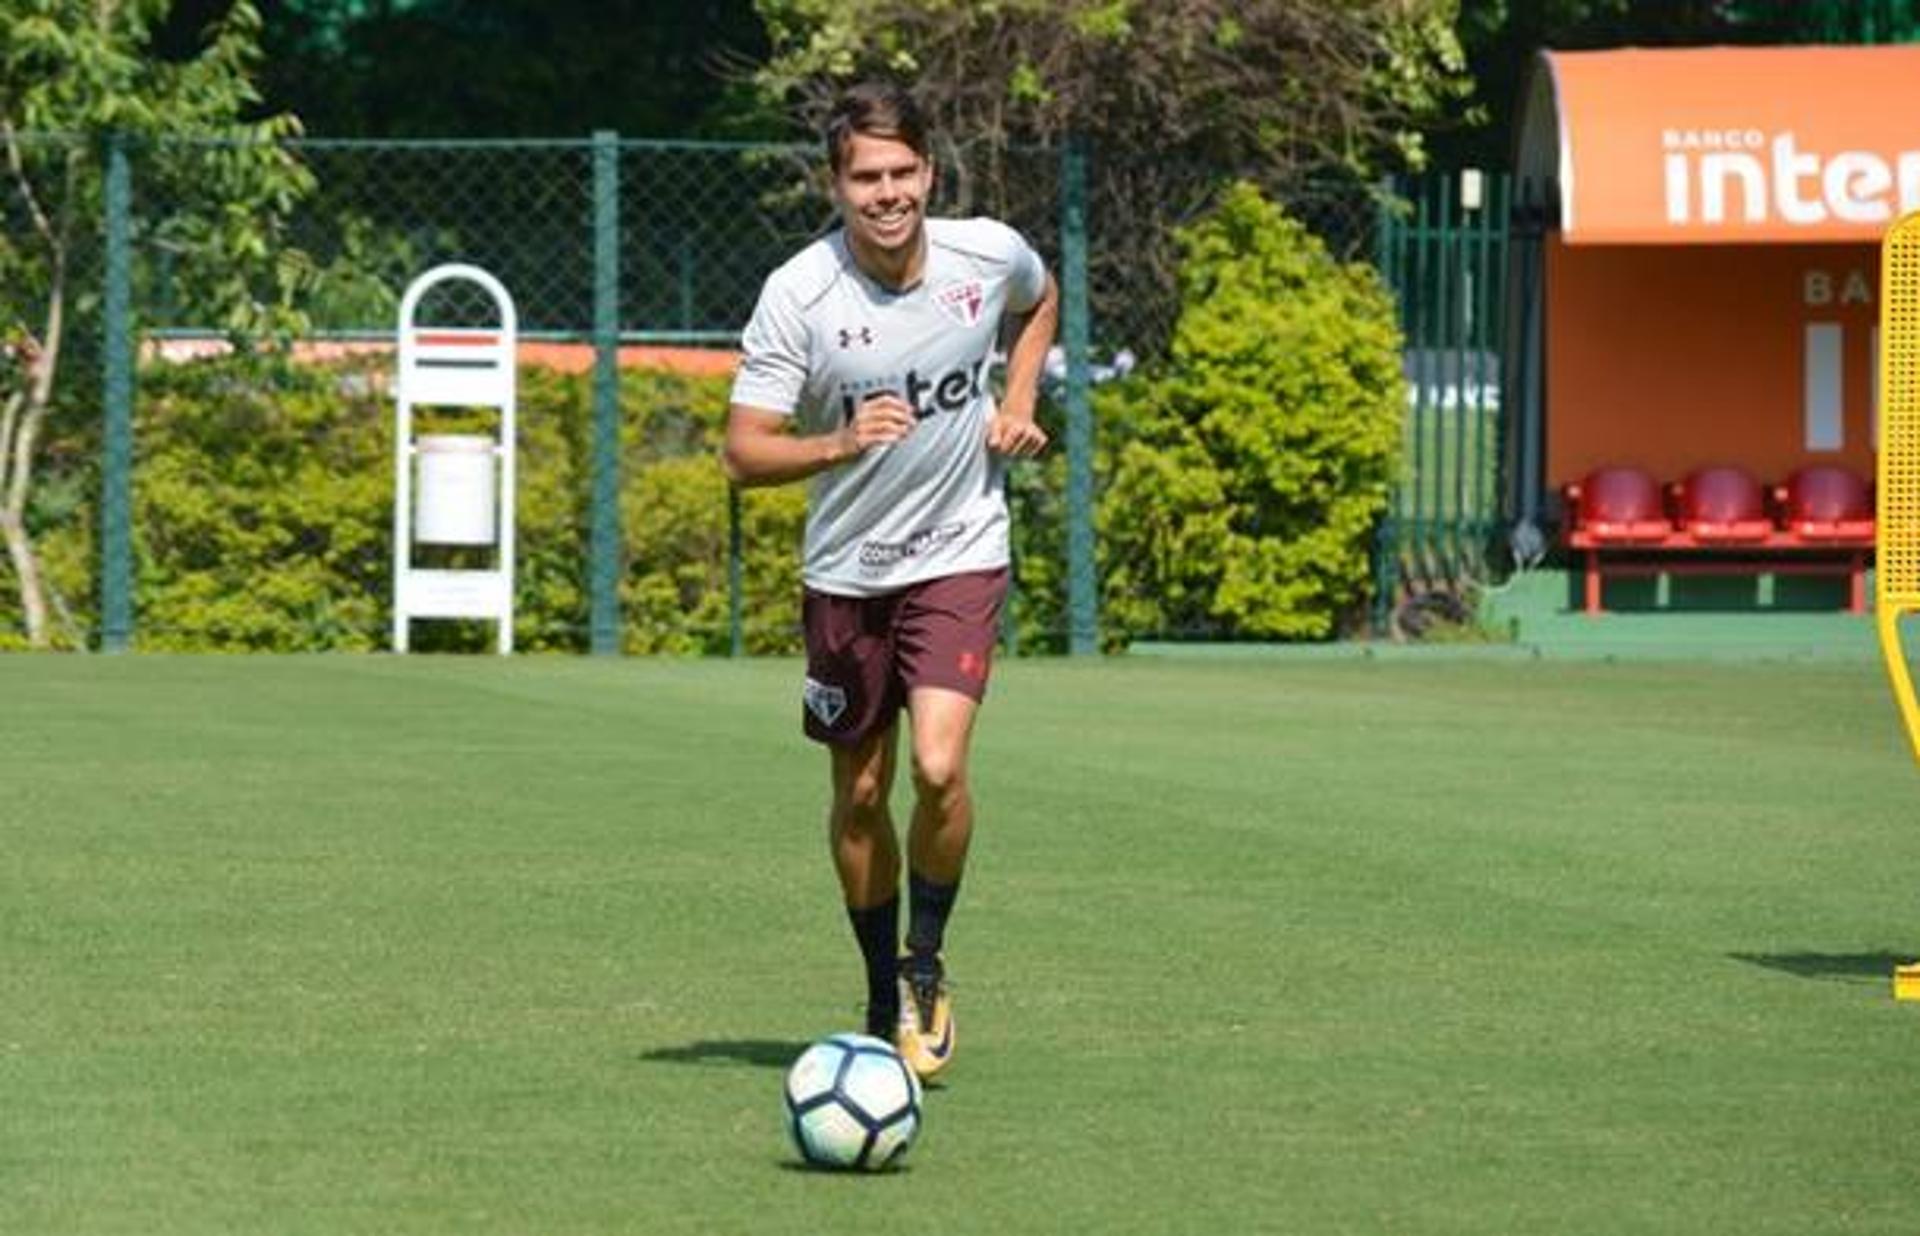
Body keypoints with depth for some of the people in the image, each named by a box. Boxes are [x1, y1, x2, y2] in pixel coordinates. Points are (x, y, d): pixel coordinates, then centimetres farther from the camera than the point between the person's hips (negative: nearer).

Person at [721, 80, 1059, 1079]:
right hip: (846, 571, 0)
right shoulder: (797, 295, -16)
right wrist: (839, 445, -33)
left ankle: (926, 967, 4)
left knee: (938, 769, -19)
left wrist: (1018, 404, 3)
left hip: (960, 556, 0)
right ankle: (884, 1000, 29)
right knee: (859, 794, 10)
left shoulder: (989, 255, -9)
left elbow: (1039, 300, 18)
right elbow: (743, 452, -16)